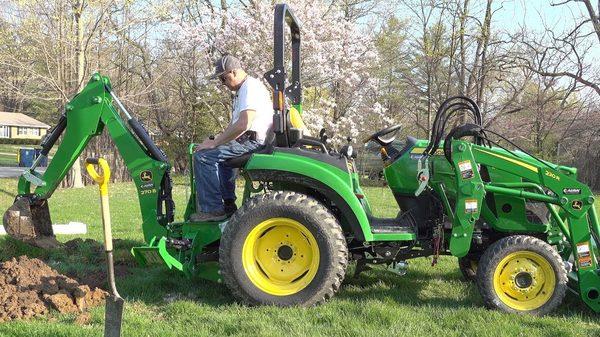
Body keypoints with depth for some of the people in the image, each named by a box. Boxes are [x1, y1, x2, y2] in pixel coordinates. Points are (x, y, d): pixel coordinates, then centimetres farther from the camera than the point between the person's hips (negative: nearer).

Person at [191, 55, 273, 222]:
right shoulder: (241, 90, 22)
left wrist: (215, 143, -20)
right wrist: (216, 140, 13)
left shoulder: (251, 87, -15)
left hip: (253, 141, -11)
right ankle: (228, 204, 23)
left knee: (203, 156, -16)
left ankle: (212, 209, -15)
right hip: (246, 140, 11)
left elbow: (243, 124, -26)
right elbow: (234, 124, 27)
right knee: (218, 154, 31)